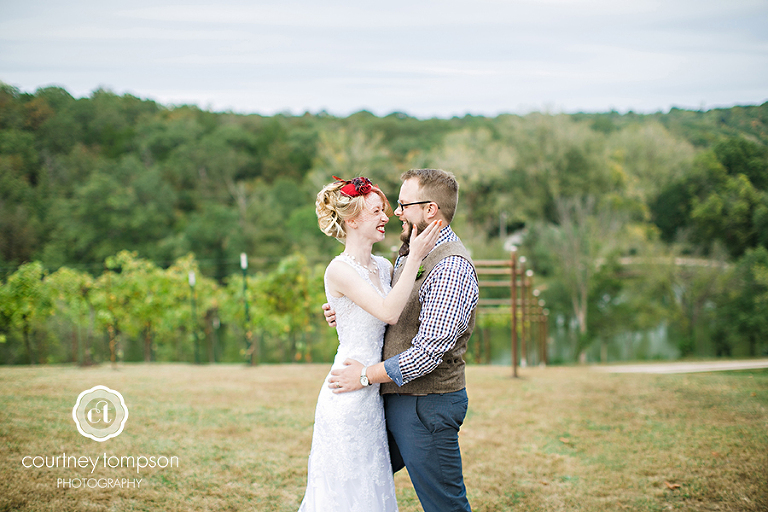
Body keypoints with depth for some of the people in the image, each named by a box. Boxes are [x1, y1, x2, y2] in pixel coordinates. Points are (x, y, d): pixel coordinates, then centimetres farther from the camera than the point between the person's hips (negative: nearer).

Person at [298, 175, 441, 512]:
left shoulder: (383, 266, 11)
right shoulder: (339, 270, -13)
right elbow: (388, 312, -23)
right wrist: (415, 257, -21)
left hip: (373, 396, 8)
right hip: (347, 398, -8)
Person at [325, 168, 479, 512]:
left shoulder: (452, 267, -20)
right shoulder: (410, 254, 11)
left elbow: (430, 349, -25)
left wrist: (367, 375, -18)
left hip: (427, 406, -9)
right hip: (394, 401, 9)